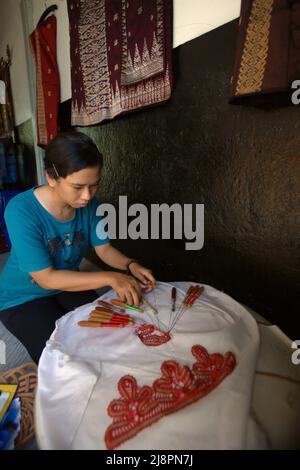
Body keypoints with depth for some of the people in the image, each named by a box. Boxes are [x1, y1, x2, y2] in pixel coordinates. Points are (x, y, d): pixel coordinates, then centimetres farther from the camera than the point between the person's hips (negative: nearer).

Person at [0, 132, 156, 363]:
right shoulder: (21, 211, -32)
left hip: (69, 285, 5)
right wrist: (110, 278, -38)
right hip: (23, 298, -4)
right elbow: (46, 278, -30)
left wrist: (130, 265, -26)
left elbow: (104, 248, -5)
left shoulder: (89, 204, -15)